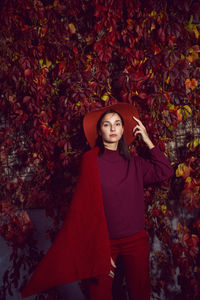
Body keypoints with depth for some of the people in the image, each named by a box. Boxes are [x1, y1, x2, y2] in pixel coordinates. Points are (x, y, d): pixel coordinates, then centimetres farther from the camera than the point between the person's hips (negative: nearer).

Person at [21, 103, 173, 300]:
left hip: (136, 239, 4)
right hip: (104, 239, -3)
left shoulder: (133, 162, 5)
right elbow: (86, 205, -11)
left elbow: (165, 171, 4)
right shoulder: (91, 160, -8)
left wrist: (147, 140, 2)